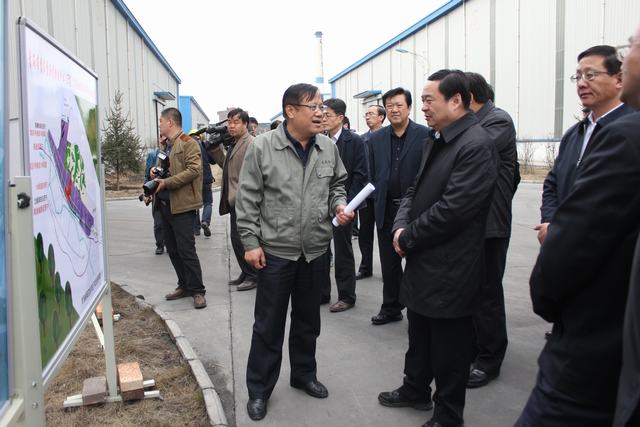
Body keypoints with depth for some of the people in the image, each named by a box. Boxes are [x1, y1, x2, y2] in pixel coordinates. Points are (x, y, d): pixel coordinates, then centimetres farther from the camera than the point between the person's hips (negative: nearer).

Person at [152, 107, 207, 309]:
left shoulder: (188, 143, -8)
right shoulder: (166, 145, 18)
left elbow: (194, 170, -19)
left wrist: (167, 182, -20)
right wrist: (155, 173, 5)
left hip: (182, 205, -9)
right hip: (165, 204, 9)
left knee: (186, 250, -6)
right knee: (172, 249, 13)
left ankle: (197, 291, 4)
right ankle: (184, 286, 25)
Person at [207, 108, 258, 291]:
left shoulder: (251, 143, -12)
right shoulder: (234, 144, 17)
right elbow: (227, 166, 19)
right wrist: (215, 148, 10)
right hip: (235, 201, 10)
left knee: (240, 240, -6)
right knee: (237, 240, 14)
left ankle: (253, 276, 8)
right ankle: (246, 274, 26)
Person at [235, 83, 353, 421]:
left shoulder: (329, 148, 2)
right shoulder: (261, 147, -10)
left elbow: (337, 185, 15)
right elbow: (247, 199, -8)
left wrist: (339, 205, -5)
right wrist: (250, 242, -10)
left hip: (317, 251, 4)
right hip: (275, 252, -4)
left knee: (308, 320, 18)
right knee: (268, 325, 7)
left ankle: (304, 374, 38)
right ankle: (259, 390, 24)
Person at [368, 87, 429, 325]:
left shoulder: (425, 135, -5)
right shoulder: (376, 139, 8)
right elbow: (373, 175, 10)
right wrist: (377, 204, 3)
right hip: (386, 210, 4)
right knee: (389, 262, 13)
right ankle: (391, 308, 27)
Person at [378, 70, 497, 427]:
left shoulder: (477, 145, -19)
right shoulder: (437, 139, 10)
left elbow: (452, 209, -24)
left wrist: (408, 239, -13)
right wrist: (401, 226, -4)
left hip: (450, 267, -9)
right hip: (423, 260, 9)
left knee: (449, 347, 8)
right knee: (420, 334, 24)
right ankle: (416, 389, 44)